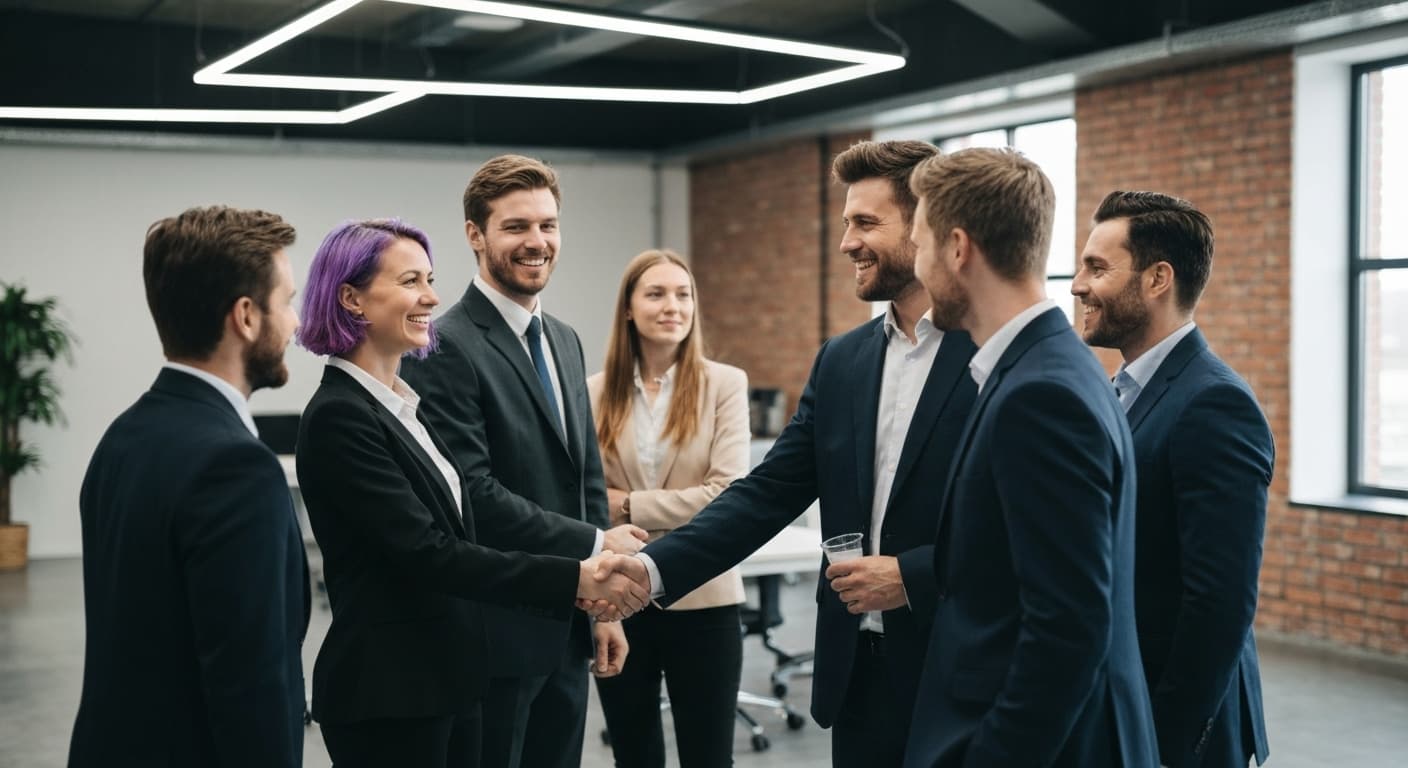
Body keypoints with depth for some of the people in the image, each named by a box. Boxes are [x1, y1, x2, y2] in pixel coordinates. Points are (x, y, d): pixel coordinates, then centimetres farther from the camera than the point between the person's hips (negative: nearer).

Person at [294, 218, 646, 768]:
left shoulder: (401, 405, 12)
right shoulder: (338, 417, -16)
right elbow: (428, 554, -21)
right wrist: (575, 578, -22)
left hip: (443, 679, 9)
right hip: (387, 694, -9)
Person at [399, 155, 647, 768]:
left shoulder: (565, 342, 13)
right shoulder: (446, 348, -14)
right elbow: (476, 496, -21)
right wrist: (597, 545, -14)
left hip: (567, 630, 8)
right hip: (498, 632, -7)